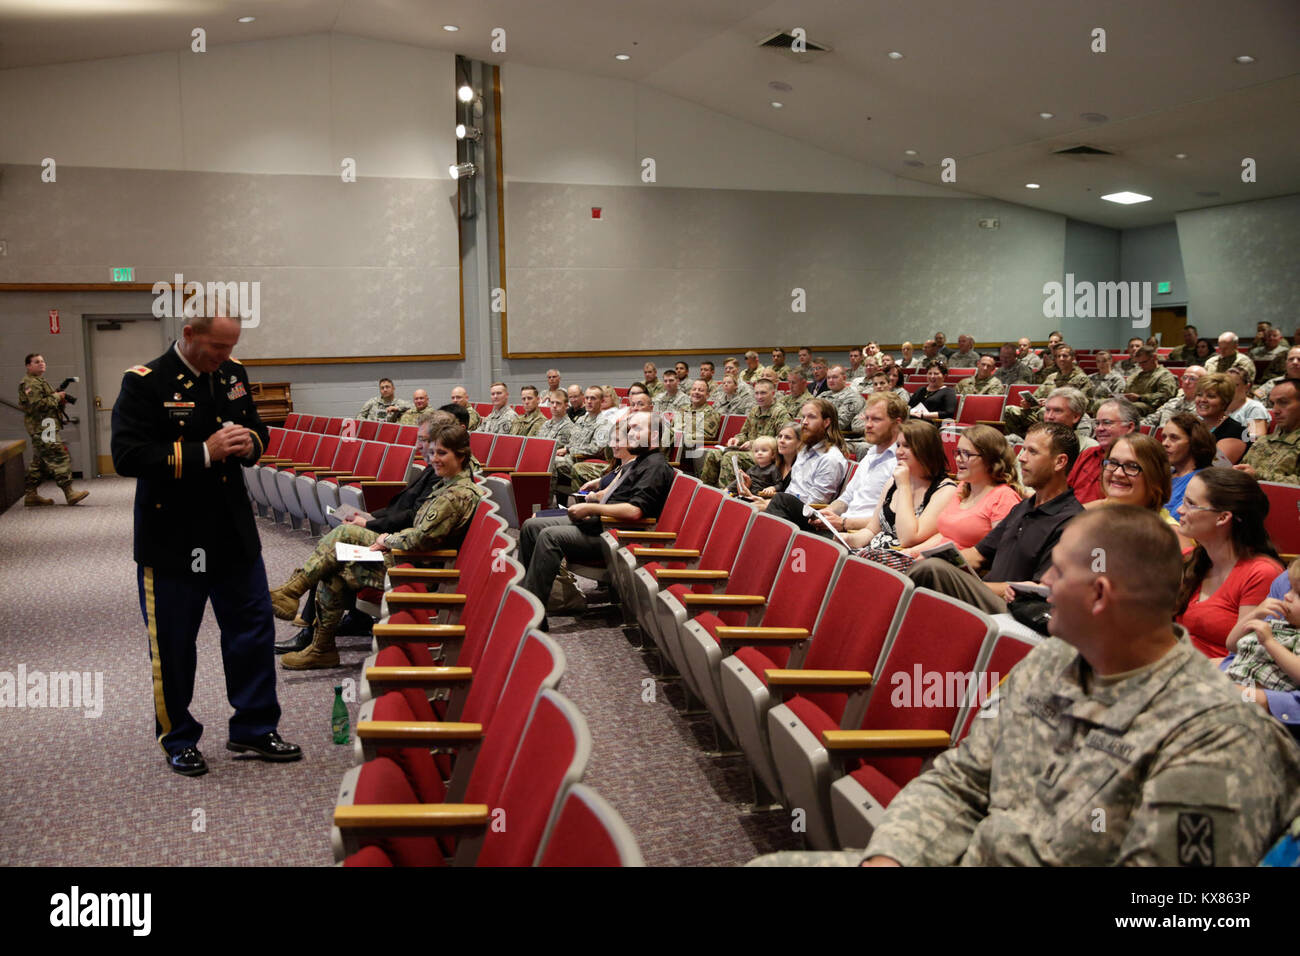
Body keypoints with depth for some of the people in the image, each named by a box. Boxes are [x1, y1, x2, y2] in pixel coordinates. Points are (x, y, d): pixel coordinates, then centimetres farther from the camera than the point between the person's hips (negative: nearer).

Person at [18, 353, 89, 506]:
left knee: (40, 462, 12)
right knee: (59, 457, -15)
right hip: (42, 428, -11)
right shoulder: (30, 383, -11)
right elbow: (37, 405, -22)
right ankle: (69, 493, -18)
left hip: (44, 427, 11)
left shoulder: (40, 381, 23)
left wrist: (60, 399, 8)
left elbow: (48, 402, 28)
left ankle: (31, 495, 16)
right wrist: (56, 397, -13)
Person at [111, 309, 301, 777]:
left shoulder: (232, 373, 6)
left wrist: (250, 442, -5)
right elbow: (127, 456, -20)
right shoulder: (145, 383, -12)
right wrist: (204, 452, -24)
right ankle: (178, 739, 25)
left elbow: (257, 428, 19)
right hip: (172, 539, -5)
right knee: (173, 645, 7)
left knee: (254, 629, 10)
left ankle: (253, 729, 24)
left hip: (234, 532, 6)